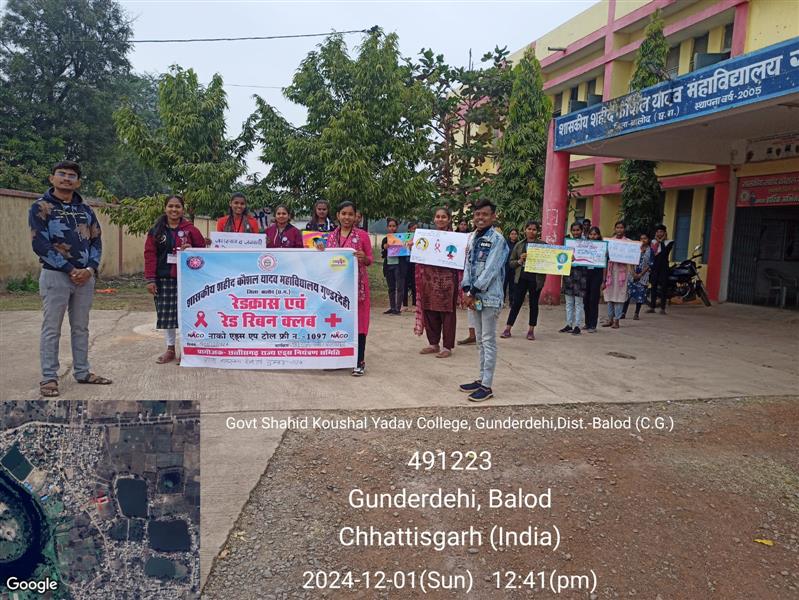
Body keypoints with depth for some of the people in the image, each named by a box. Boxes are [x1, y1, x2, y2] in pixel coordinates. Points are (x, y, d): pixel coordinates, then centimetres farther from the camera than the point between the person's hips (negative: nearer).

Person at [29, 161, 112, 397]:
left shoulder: (85, 209, 13)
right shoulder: (41, 207, -2)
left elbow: (96, 241, 11)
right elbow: (40, 244, -11)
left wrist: (91, 269, -6)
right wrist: (70, 270, -14)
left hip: (85, 276, 5)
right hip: (55, 275, -5)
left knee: (81, 328, 11)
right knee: (51, 329, -1)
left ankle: (82, 372, 21)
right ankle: (49, 378, 5)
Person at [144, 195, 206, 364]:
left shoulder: (190, 229, 3)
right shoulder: (156, 230, 5)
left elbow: (202, 249, 7)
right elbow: (150, 255, 2)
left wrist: (191, 249, -15)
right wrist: (150, 279, -5)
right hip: (164, 279, 2)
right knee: (166, 315, 6)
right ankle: (170, 349, 19)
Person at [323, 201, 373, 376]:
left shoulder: (362, 235, -1)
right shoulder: (331, 236, 9)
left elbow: (370, 260, 1)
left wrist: (364, 258, -19)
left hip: (357, 284, -4)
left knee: (358, 320, -2)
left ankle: (360, 361, 4)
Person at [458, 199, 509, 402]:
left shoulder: (497, 240, -10)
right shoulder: (472, 238, 12)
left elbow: (490, 270, -16)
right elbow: (468, 265, 10)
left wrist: (473, 292, -15)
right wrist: (466, 290, -3)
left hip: (489, 296, -7)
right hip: (475, 296, 7)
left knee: (488, 340, -3)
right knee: (480, 340, 14)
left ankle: (487, 386, 3)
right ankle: (482, 379, 25)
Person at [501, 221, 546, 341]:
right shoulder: (519, 244, 7)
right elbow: (511, 262, 8)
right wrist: (520, 261, -9)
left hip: (536, 278, -1)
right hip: (522, 277, 1)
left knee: (533, 303, 8)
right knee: (516, 303, 2)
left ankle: (531, 330, 17)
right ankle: (507, 329, 7)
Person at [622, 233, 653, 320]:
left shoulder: (650, 250, 1)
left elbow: (649, 264, -3)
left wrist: (640, 274, -10)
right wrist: (633, 273, -10)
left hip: (643, 275, -1)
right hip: (633, 274, 1)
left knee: (640, 294, 3)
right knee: (628, 292, -4)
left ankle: (636, 314, 12)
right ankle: (623, 313, -1)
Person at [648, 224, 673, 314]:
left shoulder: (669, 242, 1)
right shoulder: (653, 241, 11)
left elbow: (665, 252, -16)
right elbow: (653, 253, -5)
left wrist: (662, 241, -9)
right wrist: (657, 241, -6)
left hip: (664, 267, -3)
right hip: (655, 266, 3)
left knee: (663, 287, -2)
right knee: (654, 286, 4)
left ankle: (663, 308, 1)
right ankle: (652, 307, 8)